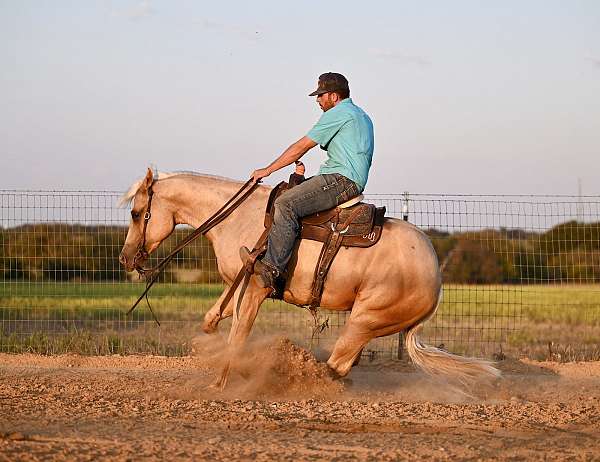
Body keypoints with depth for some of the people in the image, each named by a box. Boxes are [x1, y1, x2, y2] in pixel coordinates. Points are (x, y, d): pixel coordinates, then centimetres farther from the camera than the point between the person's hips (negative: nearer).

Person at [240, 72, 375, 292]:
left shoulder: (338, 114, -6)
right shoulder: (362, 116, 25)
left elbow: (302, 146, -6)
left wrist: (268, 170, 1)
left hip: (341, 180, -11)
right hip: (354, 182, 11)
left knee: (286, 204, -25)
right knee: (287, 197, 19)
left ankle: (272, 268, -37)